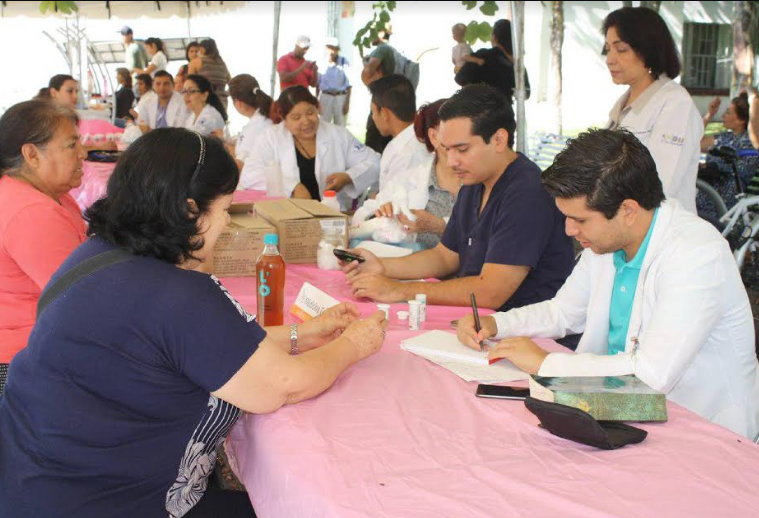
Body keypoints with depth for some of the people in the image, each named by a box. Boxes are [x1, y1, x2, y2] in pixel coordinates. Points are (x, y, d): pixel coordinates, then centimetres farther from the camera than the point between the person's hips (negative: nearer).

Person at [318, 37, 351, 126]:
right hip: (325, 97, 1)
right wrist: (317, 101, 7)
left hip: (341, 97, -1)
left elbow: (348, 84, -1)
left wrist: (347, 102, -5)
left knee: (340, 126, 5)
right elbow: (318, 84, 8)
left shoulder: (344, 62, -4)